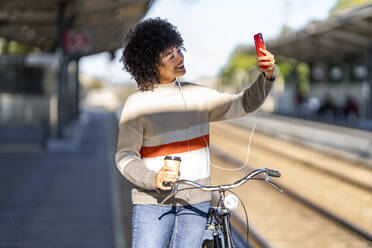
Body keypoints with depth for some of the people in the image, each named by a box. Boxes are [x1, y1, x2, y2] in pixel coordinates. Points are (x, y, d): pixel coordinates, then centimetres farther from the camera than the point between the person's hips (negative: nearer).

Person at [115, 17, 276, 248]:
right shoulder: (137, 104, -5)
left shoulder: (196, 95, 7)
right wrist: (153, 179, -27)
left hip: (196, 202, 3)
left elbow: (244, 104, 6)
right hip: (153, 202, -3)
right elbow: (125, 156, -8)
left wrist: (267, 76, -11)